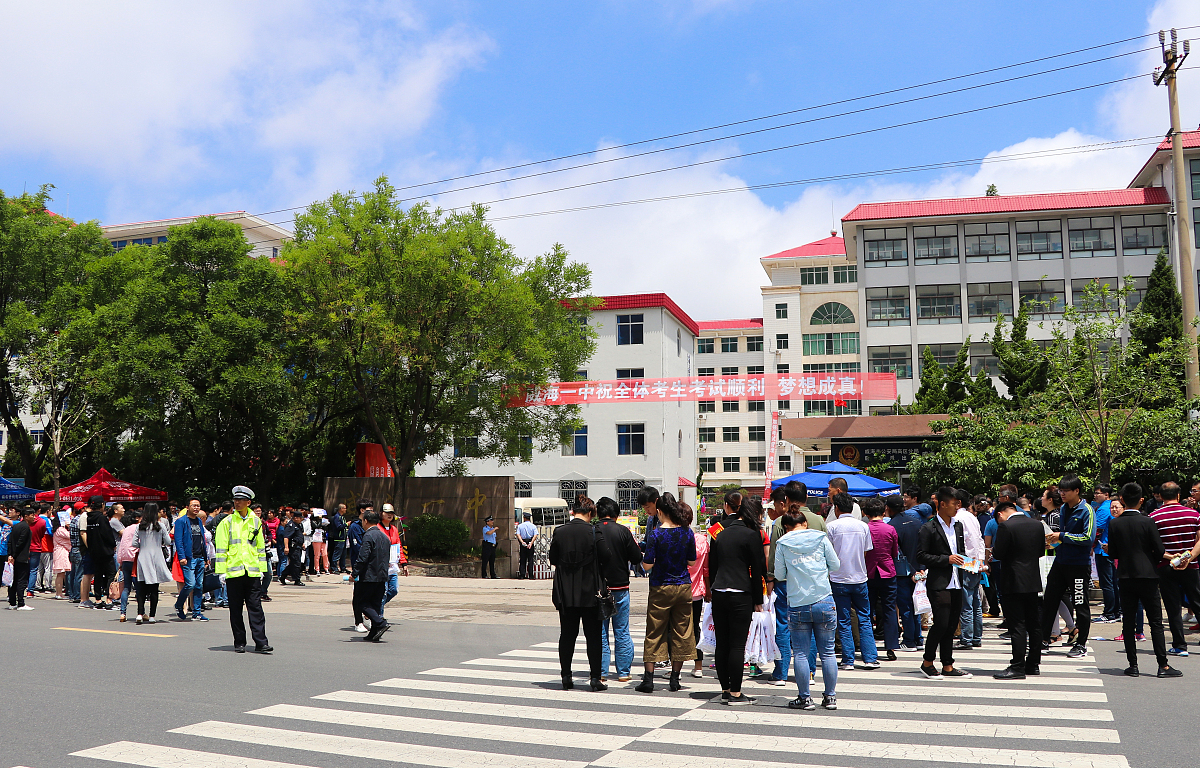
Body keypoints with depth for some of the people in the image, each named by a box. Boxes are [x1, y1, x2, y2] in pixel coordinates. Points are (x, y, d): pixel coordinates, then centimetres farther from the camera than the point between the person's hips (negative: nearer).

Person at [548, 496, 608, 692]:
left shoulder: (559, 532, -4)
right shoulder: (594, 532, -11)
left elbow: (552, 560, 4)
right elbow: (606, 558, -8)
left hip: (565, 593, 2)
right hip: (590, 592, -2)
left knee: (567, 635, 11)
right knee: (593, 635, 6)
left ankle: (566, 677, 14)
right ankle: (595, 677, 6)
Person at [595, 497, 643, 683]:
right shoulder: (623, 531, -7)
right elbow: (637, 558, -6)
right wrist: (634, 543, 11)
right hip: (620, 587, 0)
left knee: (600, 632, 8)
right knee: (622, 632, 9)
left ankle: (601, 672, 9)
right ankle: (623, 672, 12)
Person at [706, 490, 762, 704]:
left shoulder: (718, 532, 7)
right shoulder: (751, 534, -5)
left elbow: (711, 565, 12)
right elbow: (757, 569, -4)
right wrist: (758, 600, 3)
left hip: (719, 594, 4)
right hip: (741, 594, -4)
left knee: (722, 644, 10)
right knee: (737, 644, -2)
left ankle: (725, 690, 17)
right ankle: (735, 693, 0)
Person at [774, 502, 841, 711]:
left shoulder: (783, 543, 0)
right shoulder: (821, 538, 3)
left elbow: (779, 575, 2)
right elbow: (835, 565, 8)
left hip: (797, 605, -1)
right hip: (824, 602, 1)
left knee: (801, 653, 6)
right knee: (827, 652, 10)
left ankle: (805, 698, 10)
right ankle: (830, 697, 16)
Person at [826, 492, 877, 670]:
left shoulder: (831, 526, -8)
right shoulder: (863, 526, 2)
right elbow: (866, 552, 8)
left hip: (839, 579, -3)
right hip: (859, 578, 3)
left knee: (843, 622, 4)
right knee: (864, 619, 11)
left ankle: (848, 660, 4)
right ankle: (870, 658, 7)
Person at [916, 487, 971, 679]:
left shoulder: (958, 526, 14)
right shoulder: (929, 528, -8)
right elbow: (921, 556, -11)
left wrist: (964, 560, 5)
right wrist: (946, 559, -16)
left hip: (956, 583, 7)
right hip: (939, 583, -7)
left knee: (951, 626, 9)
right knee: (941, 624, -9)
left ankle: (948, 666, 17)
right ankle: (927, 662, 7)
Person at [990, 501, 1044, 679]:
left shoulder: (1005, 526, -15)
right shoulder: (1037, 524, 6)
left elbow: (999, 554, -15)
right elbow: (1041, 551, 13)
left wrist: (993, 550, 6)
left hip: (1014, 582, -7)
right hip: (1033, 581, 7)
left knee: (1017, 626, -5)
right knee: (1034, 624, 13)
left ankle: (1018, 667, -4)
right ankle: (1033, 664, 21)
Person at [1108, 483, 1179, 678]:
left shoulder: (1114, 524, -2)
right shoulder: (1148, 522, -9)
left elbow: (1112, 554, 2)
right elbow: (1160, 550, -7)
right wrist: (1151, 560, 13)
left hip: (1125, 576, 2)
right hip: (1148, 576, -2)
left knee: (1128, 623, 6)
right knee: (1156, 622, 4)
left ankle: (1133, 665, 7)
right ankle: (1163, 665, 2)